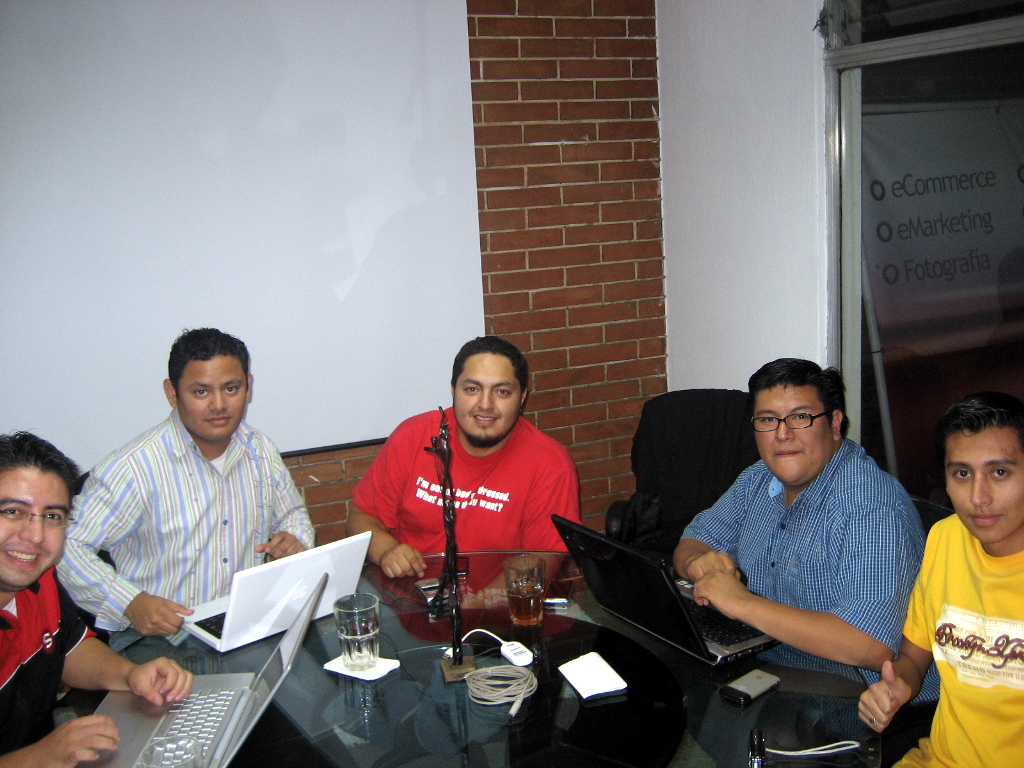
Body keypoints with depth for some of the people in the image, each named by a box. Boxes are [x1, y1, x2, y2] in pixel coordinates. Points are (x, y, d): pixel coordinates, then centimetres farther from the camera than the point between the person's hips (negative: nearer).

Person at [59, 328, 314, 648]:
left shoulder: (261, 451, 6)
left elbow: (292, 514, 23)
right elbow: (68, 544, -13)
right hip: (155, 637, -4)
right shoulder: (135, 467, -15)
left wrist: (295, 539, -1)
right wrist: (131, 602, -25)